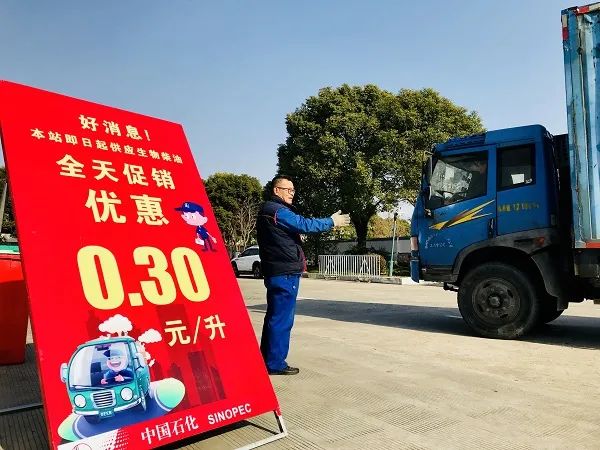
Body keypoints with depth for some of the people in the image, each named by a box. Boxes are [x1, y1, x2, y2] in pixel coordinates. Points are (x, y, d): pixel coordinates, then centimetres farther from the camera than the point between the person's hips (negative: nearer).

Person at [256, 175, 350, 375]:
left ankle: (267, 359, 25)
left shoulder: (269, 210, 20)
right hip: (285, 273, -11)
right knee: (282, 319, -4)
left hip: (276, 273, 11)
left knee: (274, 316, 16)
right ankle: (275, 364, 3)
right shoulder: (276, 210, -14)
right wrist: (331, 222, -8)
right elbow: (304, 224, -18)